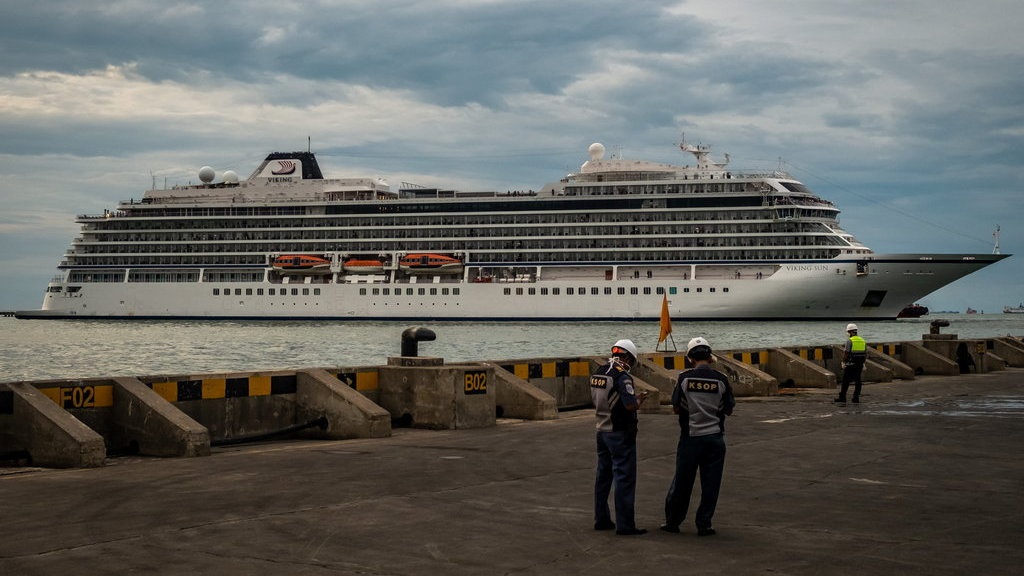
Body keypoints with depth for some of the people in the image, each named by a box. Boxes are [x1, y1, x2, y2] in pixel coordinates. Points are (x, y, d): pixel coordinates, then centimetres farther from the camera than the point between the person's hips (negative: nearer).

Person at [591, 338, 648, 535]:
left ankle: (601, 520, 23)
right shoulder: (622, 376, -18)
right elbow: (630, 405, -26)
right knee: (625, 478, -3)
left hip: (602, 430, 8)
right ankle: (625, 525, -2)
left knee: (603, 475, 16)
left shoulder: (597, 374, 7)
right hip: (620, 434, -8)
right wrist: (639, 399, -4)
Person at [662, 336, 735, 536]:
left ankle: (672, 521, 19)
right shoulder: (721, 379, -6)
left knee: (682, 481, 10)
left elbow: (676, 408, -2)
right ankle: (704, 525, 8)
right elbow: (729, 409, 1)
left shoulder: (684, 378, -7)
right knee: (710, 483, 7)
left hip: (690, 437, 0)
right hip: (714, 436, 0)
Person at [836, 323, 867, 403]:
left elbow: (846, 353, -13)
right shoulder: (862, 340, 11)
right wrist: (863, 363, 21)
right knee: (857, 381, 9)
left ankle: (842, 398, -1)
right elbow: (866, 354, 14)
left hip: (850, 364, -6)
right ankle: (856, 398, 8)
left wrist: (843, 362, -4)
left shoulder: (849, 340, -9)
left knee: (845, 381, -1)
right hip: (859, 364, 6)